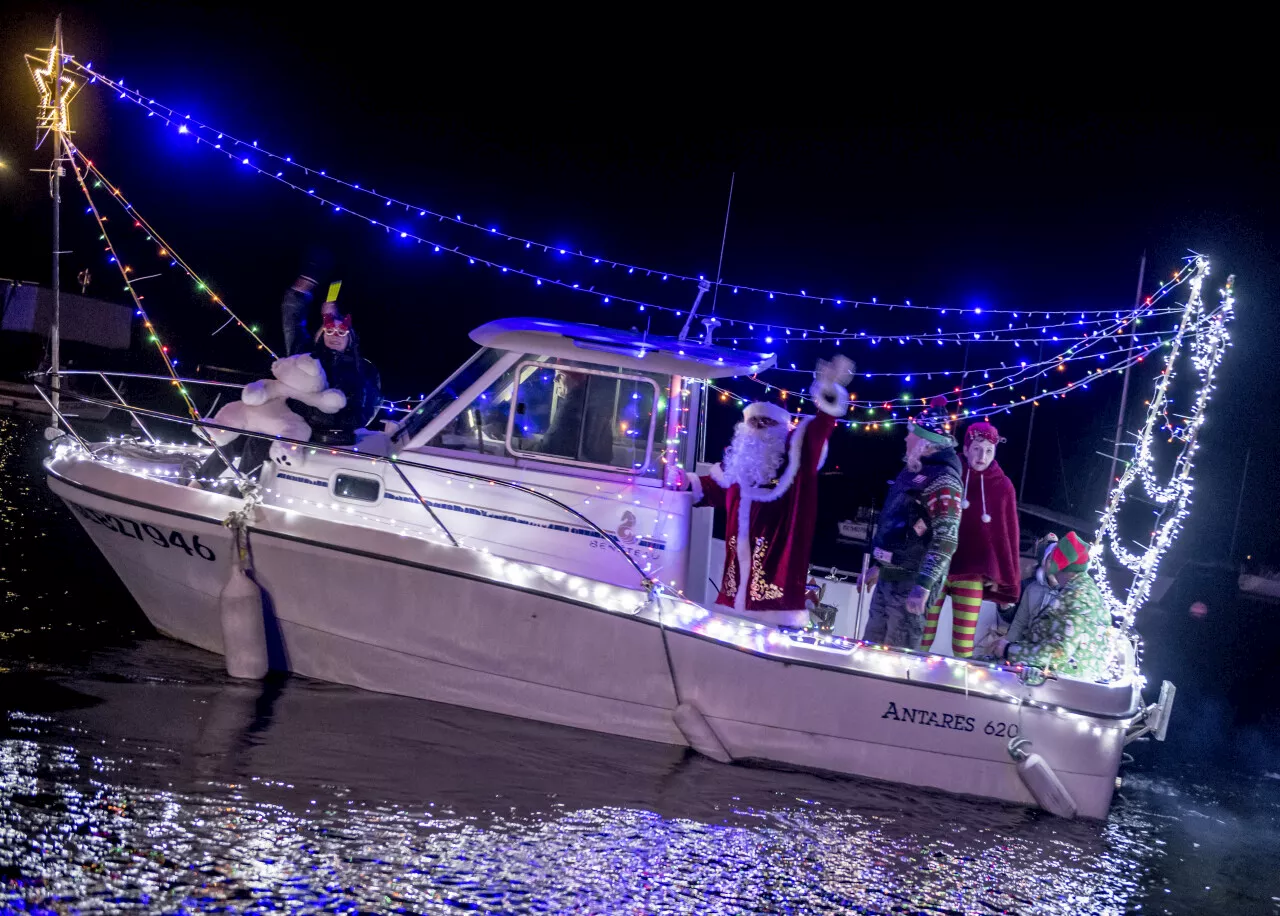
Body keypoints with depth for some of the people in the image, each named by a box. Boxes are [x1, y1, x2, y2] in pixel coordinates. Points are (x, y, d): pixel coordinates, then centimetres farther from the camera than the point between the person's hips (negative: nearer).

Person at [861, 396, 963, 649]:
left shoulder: (943, 479, -16)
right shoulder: (914, 472, 14)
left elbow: (946, 539, -23)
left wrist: (923, 585, -28)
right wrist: (878, 566, 26)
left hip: (911, 583, -10)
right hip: (888, 578, 10)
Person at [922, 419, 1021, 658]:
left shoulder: (1002, 486, 2)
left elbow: (1007, 536, 4)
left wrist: (1008, 585, 1)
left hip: (972, 571, 0)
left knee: (963, 643, 1)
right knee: (922, 638, 0)